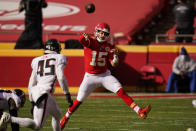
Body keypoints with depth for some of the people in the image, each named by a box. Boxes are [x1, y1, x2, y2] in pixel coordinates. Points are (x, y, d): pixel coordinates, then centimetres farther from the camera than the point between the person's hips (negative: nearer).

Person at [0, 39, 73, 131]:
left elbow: (31, 84, 17)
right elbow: (61, 77, -9)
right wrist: (67, 95, -6)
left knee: (57, 114, 29)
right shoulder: (58, 58, 4)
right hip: (44, 93, -8)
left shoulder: (37, 61, 19)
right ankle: (10, 119, -24)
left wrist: (32, 102, 23)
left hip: (35, 92, 8)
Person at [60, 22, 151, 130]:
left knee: (121, 92, -14)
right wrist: (85, 36, -60)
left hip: (105, 75, 2)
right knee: (79, 101, 0)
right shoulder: (90, 41, -12)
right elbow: (81, 40, -36)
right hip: (90, 76, -2)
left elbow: (114, 64, -1)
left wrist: (115, 55, -22)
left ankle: (139, 112, -20)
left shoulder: (109, 47, -1)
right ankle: (66, 118, 24)